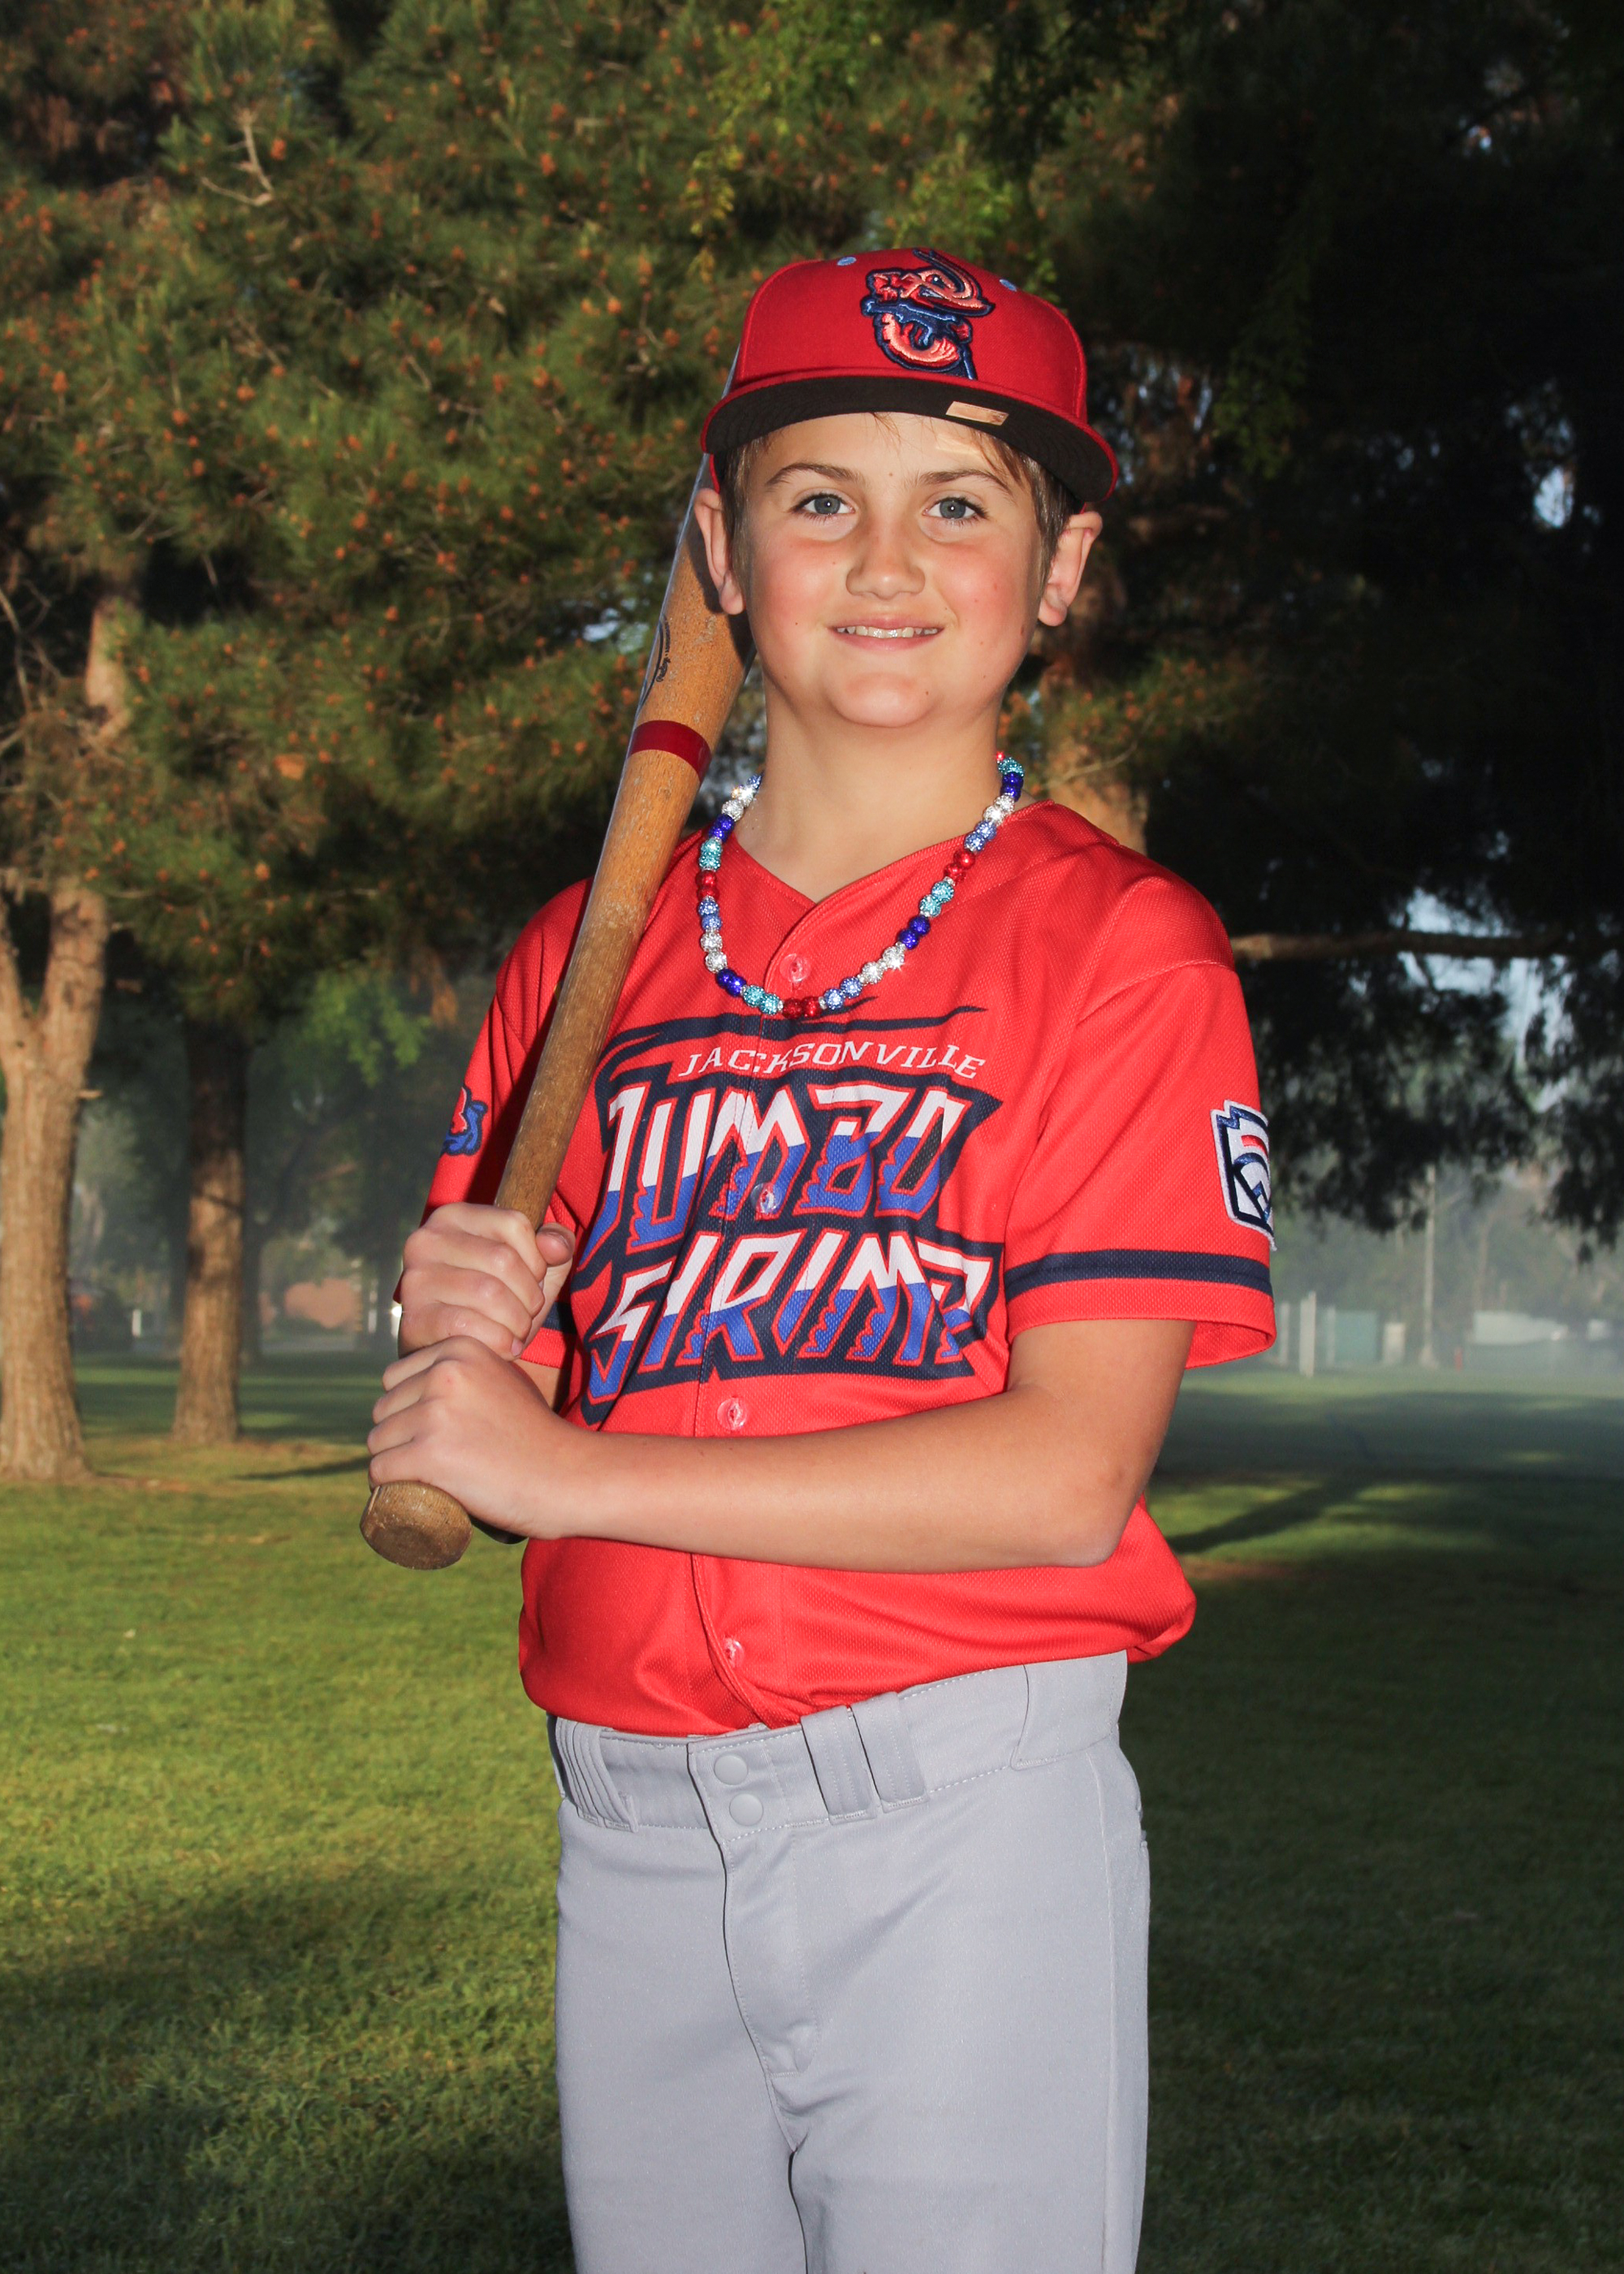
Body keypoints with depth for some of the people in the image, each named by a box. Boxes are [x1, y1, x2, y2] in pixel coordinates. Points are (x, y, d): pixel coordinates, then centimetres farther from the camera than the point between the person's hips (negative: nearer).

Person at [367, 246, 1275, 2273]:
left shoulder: (1118, 945, -3)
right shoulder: (589, 956, 11)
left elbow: (1068, 1478, -13)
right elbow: (461, 1473, 14)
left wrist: (566, 1467, -12)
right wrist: (460, 1332, -10)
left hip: (965, 1823, -4)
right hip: (625, 1834, 4)